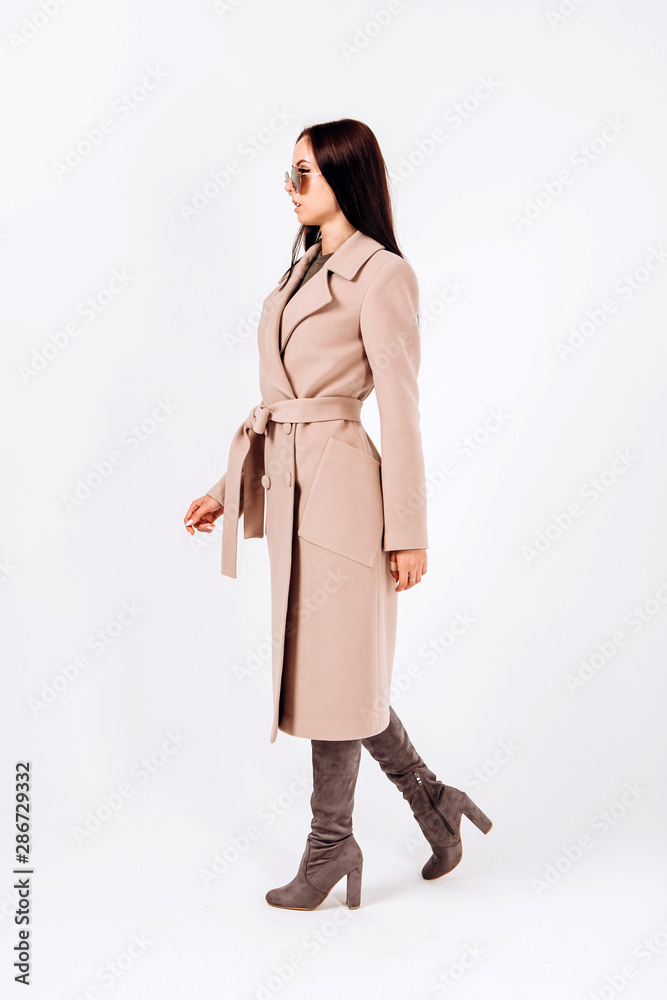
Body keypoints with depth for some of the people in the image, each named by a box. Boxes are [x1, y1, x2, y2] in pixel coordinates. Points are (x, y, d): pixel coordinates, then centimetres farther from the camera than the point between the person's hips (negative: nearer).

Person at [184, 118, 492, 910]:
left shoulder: (381, 274, -9)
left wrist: (408, 531, -13)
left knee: (335, 667, 3)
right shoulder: (304, 269, 16)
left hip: (339, 482, -9)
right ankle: (433, 803, 32)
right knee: (314, 662, 15)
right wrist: (229, 488, 15)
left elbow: (400, 408, -12)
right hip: (289, 484, 9)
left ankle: (330, 844, 23)